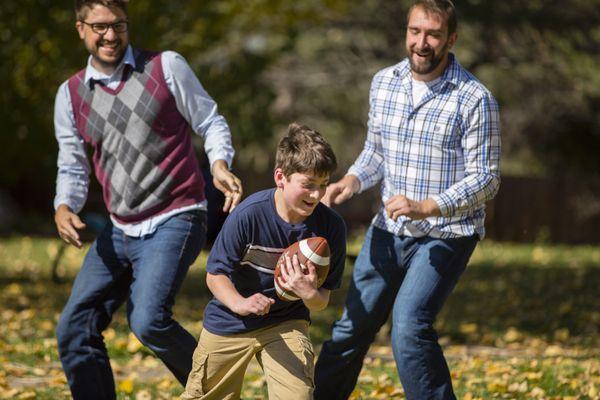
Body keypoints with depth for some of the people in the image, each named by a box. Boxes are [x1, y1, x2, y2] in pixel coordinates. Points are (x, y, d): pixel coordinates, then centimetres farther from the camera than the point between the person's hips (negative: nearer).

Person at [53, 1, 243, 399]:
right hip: (119, 232, 6)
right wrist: (64, 208, -6)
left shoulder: (166, 67, -2)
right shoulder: (71, 95, 8)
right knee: (74, 330, 1)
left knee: (149, 321, -23)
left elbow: (212, 123, 4)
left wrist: (220, 165, -16)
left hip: (175, 221, -6)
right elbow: (72, 168, 15)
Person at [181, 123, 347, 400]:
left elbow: (322, 301, -11)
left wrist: (310, 294, -35)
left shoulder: (331, 226, -18)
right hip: (230, 323, -1)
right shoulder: (249, 214, -25)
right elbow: (215, 274, -18)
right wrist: (239, 303, -37)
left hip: (286, 322, 1)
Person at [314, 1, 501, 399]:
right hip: (389, 230, 6)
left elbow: (486, 178, -14)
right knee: (353, 326, 13)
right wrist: (352, 180, -4)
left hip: (446, 235, -6)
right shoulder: (384, 83, 4)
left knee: (409, 327, -23)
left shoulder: (474, 99, -14)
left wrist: (426, 208, -25)